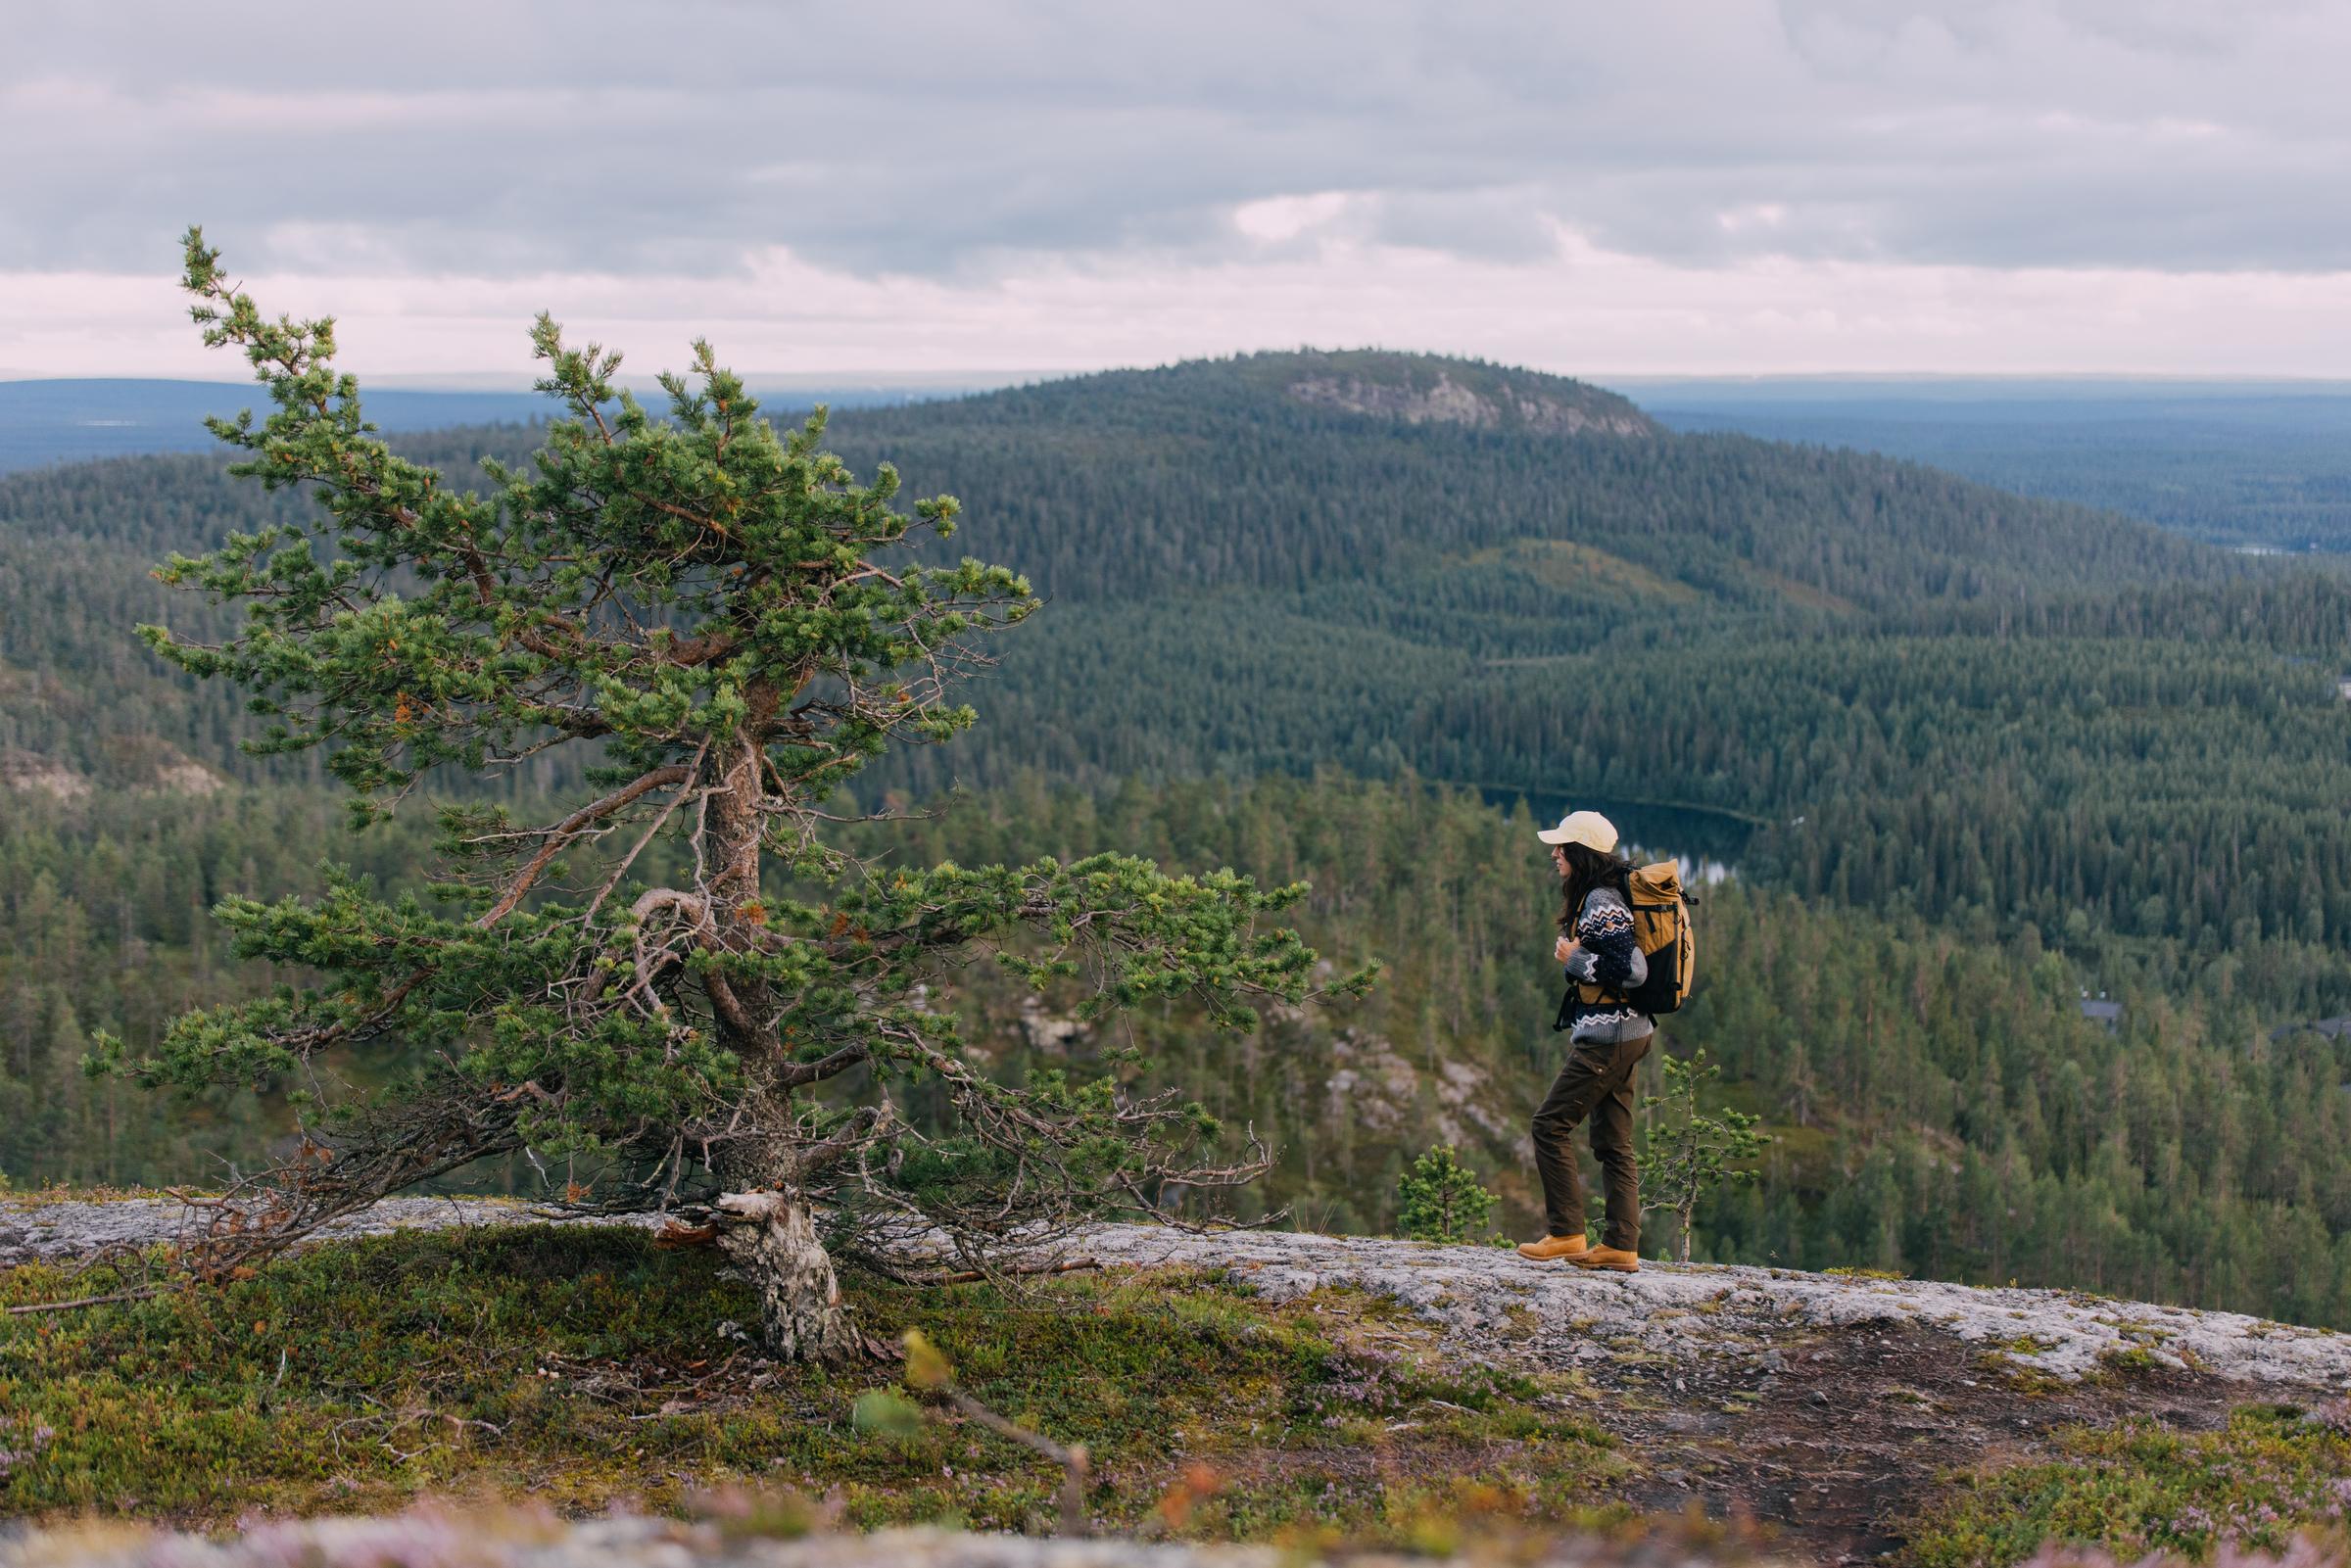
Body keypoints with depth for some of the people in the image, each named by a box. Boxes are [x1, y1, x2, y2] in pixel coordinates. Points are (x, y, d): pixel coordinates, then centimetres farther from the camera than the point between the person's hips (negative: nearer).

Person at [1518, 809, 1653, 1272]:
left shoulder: (1601, 903, -17)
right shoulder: (1599, 896, 14)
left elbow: (1632, 969, -25)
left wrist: (1574, 959, -15)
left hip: (1608, 1037, -10)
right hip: (1626, 1034, 10)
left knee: (1550, 1125, -5)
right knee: (1614, 1142, 8)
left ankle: (1566, 1232, -2)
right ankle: (1621, 1246, 8)